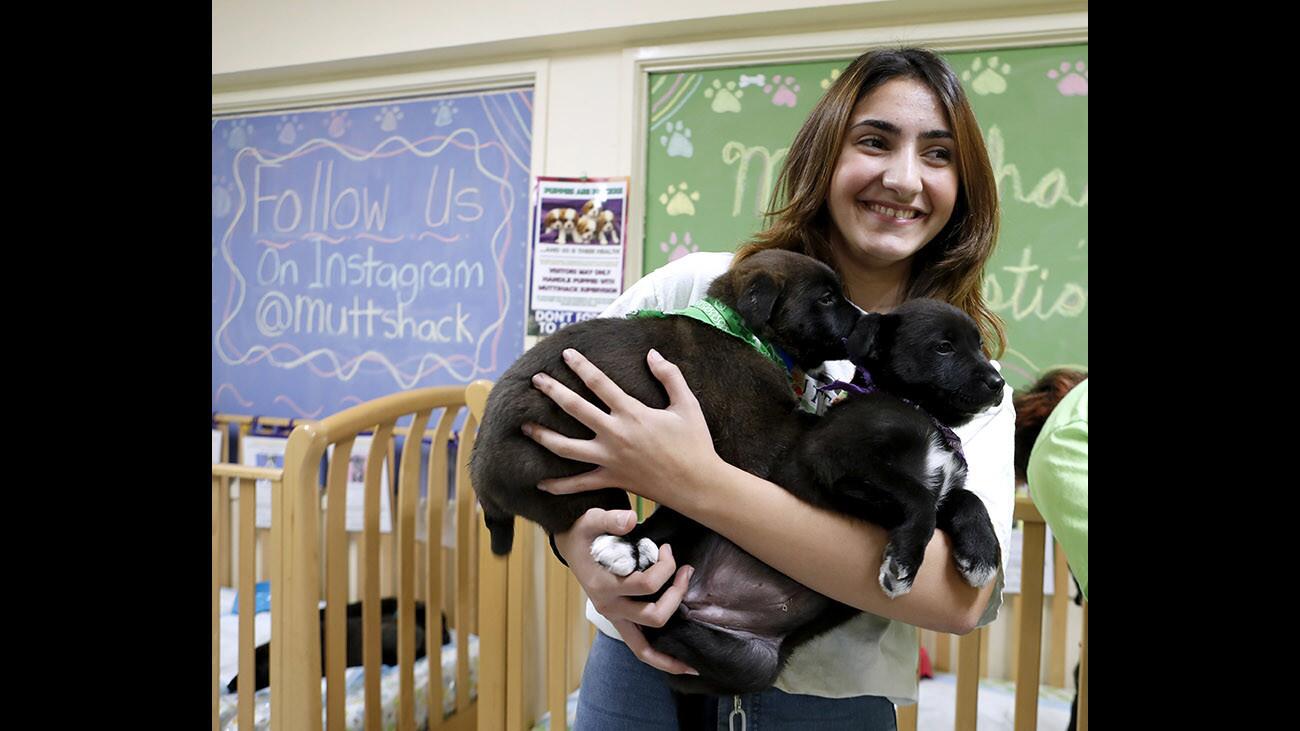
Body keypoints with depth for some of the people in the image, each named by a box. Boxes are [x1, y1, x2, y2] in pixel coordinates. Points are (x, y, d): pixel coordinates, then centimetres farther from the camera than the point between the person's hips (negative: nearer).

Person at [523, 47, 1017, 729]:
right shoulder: (698, 287, -8)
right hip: (643, 670, 0)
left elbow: (960, 594, -22)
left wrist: (695, 481, -30)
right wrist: (576, 538, -22)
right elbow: (529, 422, 0)